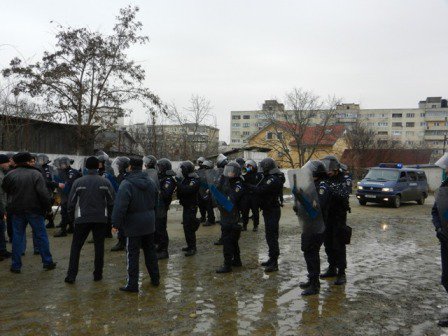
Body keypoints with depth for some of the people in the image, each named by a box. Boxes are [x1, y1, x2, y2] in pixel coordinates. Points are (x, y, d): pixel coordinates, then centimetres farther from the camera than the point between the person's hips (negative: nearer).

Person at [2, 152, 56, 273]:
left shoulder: (10, 175, -1)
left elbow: (4, 189, 10)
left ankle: (16, 265, 14)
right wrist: (47, 205, -6)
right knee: (41, 236, 8)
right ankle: (47, 262, 14)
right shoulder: (36, 174, -10)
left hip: (17, 211, 2)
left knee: (17, 237, 10)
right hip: (35, 210, -2)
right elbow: (43, 192, -16)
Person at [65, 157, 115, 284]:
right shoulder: (105, 182, -2)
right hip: (101, 219, 1)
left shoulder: (78, 182, -4)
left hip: (82, 219, -1)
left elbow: (71, 202, -1)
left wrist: (72, 218, 11)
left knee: (76, 246, 10)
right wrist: (109, 217, 10)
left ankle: (71, 275, 7)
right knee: (99, 246, 11)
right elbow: (112, 202, -1)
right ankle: (98, 274, 15)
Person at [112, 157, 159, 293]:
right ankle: (155, 278, 27)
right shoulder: (150, 183, 6)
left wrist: (116, 224, -16)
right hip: (149, 224, 6)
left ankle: (132, 284, 5)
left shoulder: (126, 184, -16)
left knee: (133, 254, 1)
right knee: (150, 251, 18)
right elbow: (155, 203, 16)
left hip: (133, 225, -6)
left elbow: (120, 206, -22)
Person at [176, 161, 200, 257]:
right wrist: (177, 183, -5)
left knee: (189, 228, -8)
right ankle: (190, 245, 27)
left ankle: (192, 248, -1)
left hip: (191, 207, -9)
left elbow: (187, 190, -32)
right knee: (186, 227, 15)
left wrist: (178, 183, -27)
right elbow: (181, 190, 11)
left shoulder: (195, 180, -17)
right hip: (186, 206, 9)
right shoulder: (186, 179, 10)